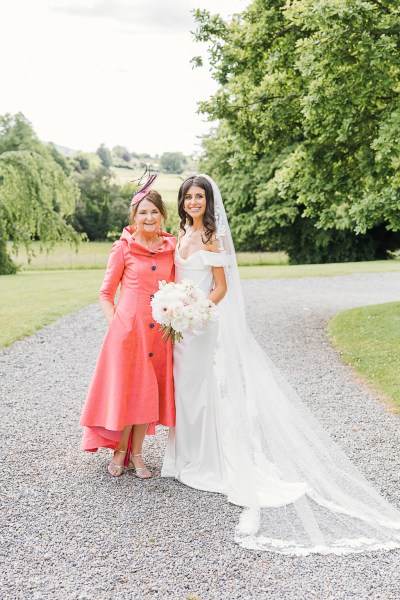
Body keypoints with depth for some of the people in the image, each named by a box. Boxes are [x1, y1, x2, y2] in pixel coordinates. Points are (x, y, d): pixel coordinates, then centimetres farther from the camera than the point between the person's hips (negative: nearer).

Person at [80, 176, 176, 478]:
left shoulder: (171, 247, 7)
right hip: (127, 328, -3)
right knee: (124, 387, 3)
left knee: (149, 391, 9)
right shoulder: (124, 247, -2)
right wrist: (115, 323, -8)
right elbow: (106, 293, 1)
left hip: (159, 331, 4)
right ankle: (120, 451, 22)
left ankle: (136, 454, 24)